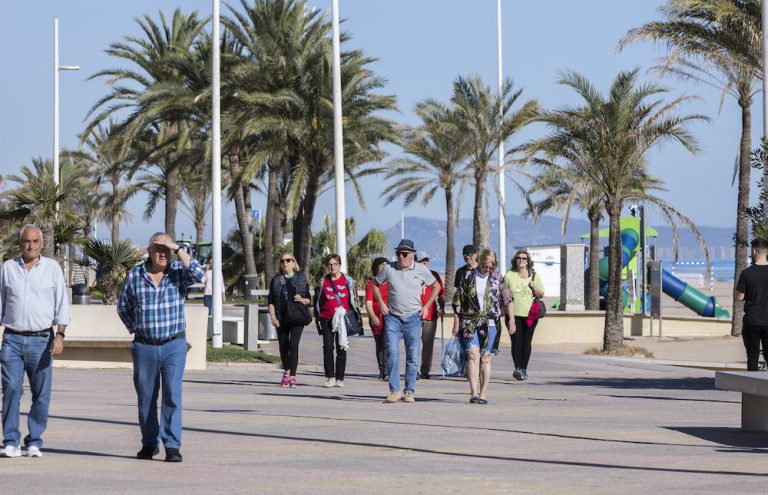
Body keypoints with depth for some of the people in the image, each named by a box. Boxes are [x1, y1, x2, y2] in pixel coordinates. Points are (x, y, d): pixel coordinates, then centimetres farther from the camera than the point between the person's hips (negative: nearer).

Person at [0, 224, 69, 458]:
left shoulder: (52, 268, 6)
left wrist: (60, 336, -6)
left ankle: (34, 442, 7)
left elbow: (62, 304, 4)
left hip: (41, 340, 0)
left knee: (41, 393, 0)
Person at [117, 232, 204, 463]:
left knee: (172, 395, -9)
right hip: (144, 347, 2)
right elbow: (123, 307, 14)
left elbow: (198, 273, -22)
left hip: (174, 346, -2)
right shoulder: (134, 275, 2)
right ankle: (149, 443, 21)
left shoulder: (178, 272, 0)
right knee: (146, 397, 8)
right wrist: (135, 329, 8)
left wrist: (178, 249, -18)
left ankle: (172, 446, -9)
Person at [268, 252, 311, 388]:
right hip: (281, 318, 2)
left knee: (293, 345, -14)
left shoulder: (301, 278, 8)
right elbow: (270, 301, 9)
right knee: (283, 346, 6)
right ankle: (286, 372, 27)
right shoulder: (276, 280, 10)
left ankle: (292, 376, -15)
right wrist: (273, 317, -4)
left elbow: (309, 299, 11)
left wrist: (302, 300, -11)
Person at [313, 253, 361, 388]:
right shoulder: (323, 281, 8)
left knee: (341, 348, 3)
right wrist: (317, 317, 11)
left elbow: (354, 299, 9)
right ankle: (330, 377, -4)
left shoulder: (348, 280, 4)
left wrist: (356, 314, 5)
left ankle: (339, 378, 9)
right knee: (328, 347, -8)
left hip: (343, 320, -1)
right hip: (327, 319, 1)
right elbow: (317, 300, 14)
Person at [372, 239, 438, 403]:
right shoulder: (388, 268, 1)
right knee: (392, 353, -13)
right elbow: (375, 283, 17)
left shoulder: (422, 270, 1)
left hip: (413, 318, 1)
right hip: (392, 317, -1)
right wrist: (381, 303, 5)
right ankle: (394, 391, -9)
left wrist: (426, 306, 8)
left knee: (412, 356, 2)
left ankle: (409, 392, 10)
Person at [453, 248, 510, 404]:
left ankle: (483, 394, 6)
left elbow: (507, 299, 11)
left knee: (485, 357, 0)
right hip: (470, 322, -1)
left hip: (489, 323, 1)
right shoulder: (468, 276, 3)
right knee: (473, 353, -15)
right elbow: (457, 300, 7)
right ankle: (474, 393, -20)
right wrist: (456, 324, 5)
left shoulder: (497, 277, 6)